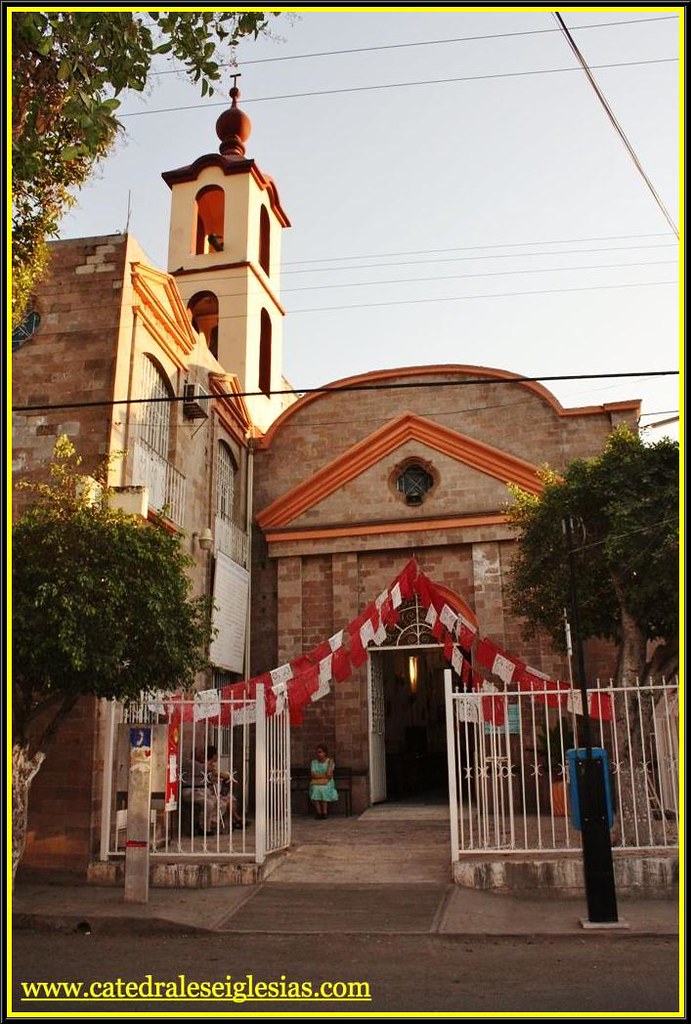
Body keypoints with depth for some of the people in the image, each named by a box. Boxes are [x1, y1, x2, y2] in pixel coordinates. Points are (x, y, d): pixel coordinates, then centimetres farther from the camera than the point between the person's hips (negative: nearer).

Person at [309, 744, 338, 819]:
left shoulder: (329, 761, 3)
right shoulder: (313, 762, 10)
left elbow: (329, 775, -11)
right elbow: (312, 775, -5)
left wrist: (324, 769, -8)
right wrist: (324, 775, -8)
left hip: (327, 783, -2)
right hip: (316, 783, 2)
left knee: (324, 789, -34)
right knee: (316, 789, -31)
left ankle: (325, 812, -32)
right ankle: (318, 812, -31)